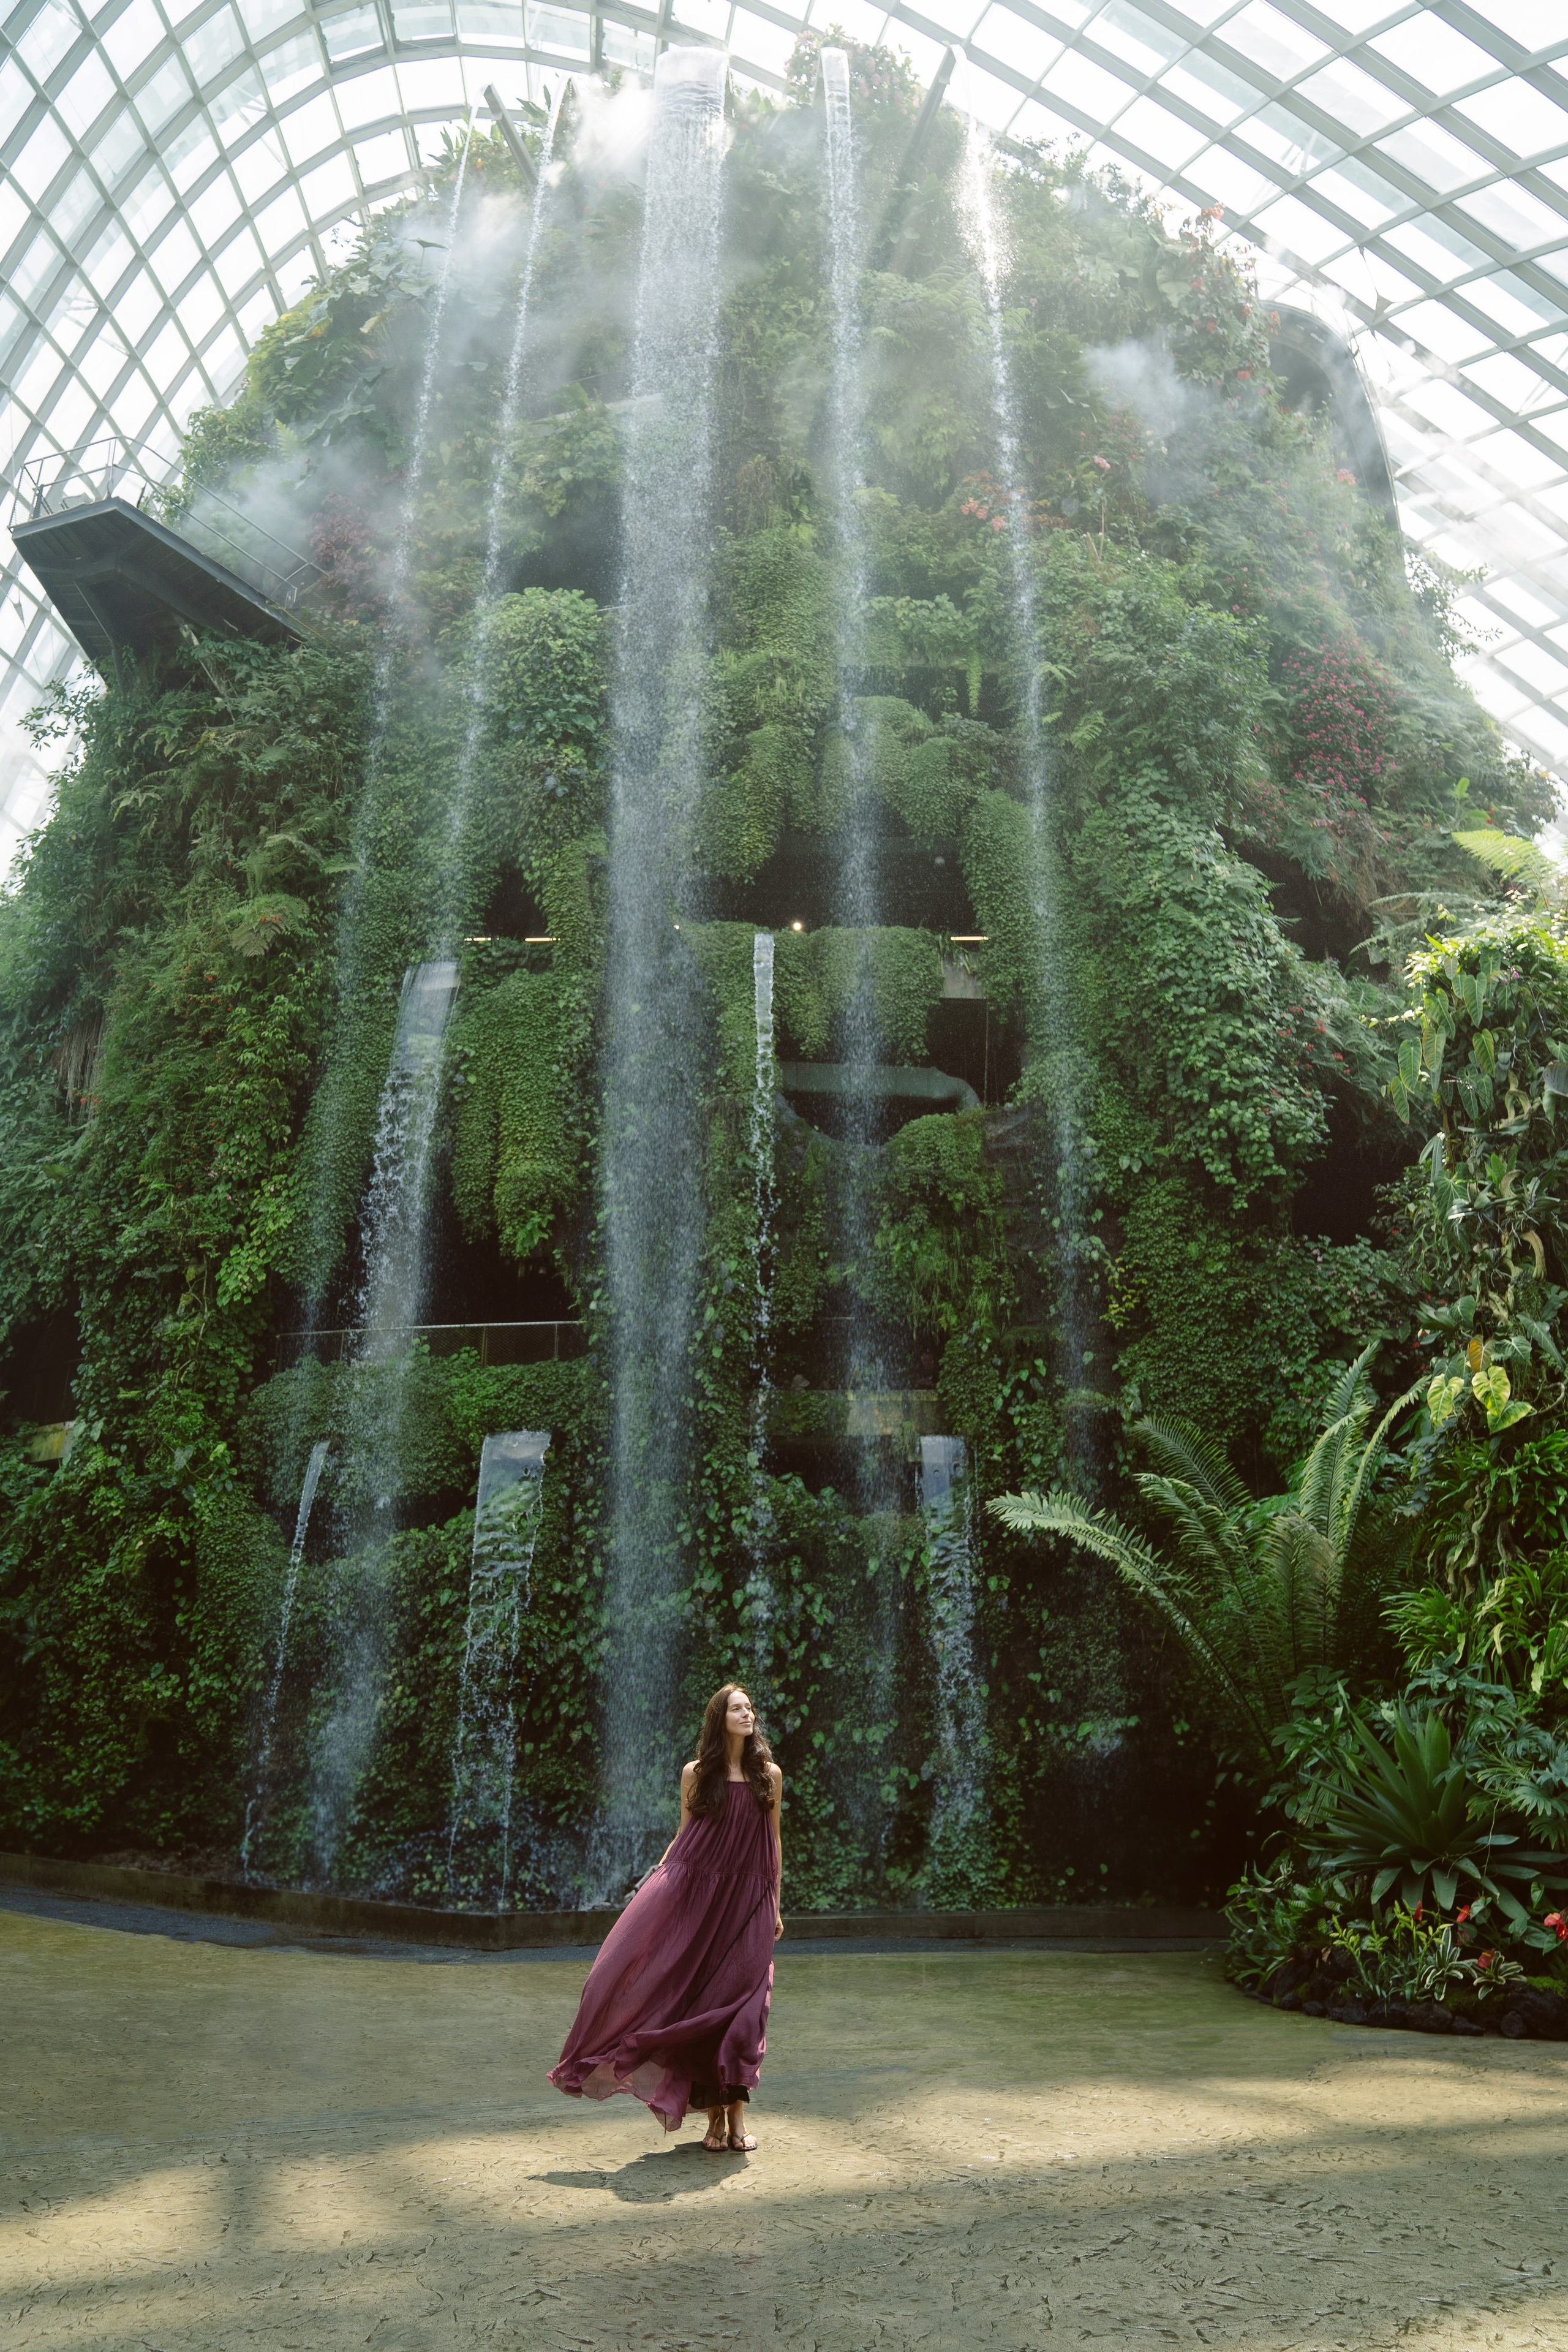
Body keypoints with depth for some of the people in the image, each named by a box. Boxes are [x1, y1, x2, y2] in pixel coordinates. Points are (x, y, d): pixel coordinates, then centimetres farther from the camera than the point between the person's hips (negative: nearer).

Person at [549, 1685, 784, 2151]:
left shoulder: (769, 1774, 3)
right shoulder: (696, 1773, 2)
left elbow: (774, 1841, 8)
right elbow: (683, 1835, 8)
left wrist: (775, 1906, 8)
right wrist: (655, 1880, -3)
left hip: (747, 1903, 0)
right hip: (696, 1895, 0)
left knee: (742, 2004, -2)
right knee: (698, 2001, 0)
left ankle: (737, 2115, 8)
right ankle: (714, 2116, 12)